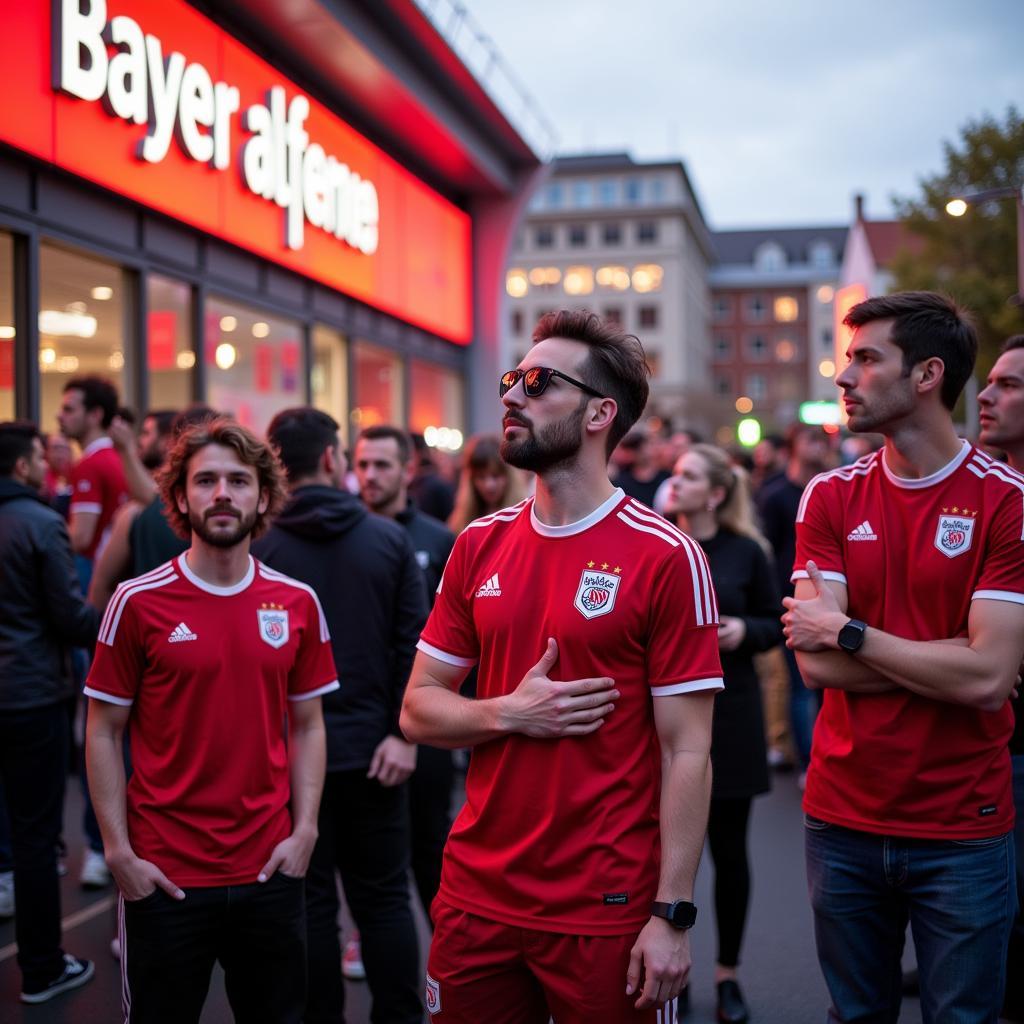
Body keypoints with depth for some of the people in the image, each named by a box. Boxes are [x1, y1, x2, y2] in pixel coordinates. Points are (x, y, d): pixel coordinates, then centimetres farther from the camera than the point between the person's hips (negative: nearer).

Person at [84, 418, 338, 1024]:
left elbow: (308, 726, 7)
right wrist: (119, 850, -8)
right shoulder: (139, 603, -5)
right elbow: (104, 733, -3)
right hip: (163, 876, -2)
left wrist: (304, 831, -2)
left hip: (271, 871, 3)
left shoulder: (298, 604, 2)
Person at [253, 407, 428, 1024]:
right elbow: (416, 641, -6)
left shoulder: (257, 546, -7)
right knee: (385, 897, 12)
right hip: (372, 746, 2)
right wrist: (404, 733, -5)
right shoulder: (390, 538, -2)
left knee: (310, 901, 8)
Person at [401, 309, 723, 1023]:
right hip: (476, 898, 5)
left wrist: (673, 915, -13)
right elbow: (418, 709, 9)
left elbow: (686, 752, -10)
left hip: (607, 911, -4)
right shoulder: (480, 547, 5)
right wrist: (509, 713, -10)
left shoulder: (666, 558, -10)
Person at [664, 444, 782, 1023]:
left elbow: (777, 624, 4)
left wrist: (746, 630, -15)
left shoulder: (746, 552, -3)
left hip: (728, 713, -1)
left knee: (729, 849, 7)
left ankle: (728, 974, 23)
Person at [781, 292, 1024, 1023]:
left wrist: (847, 632, -13)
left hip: (962, 829, -3)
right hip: (842, 819, 3)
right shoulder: (830, 497, 1)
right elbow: (815, 663, -8)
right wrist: (953, 660, -14)